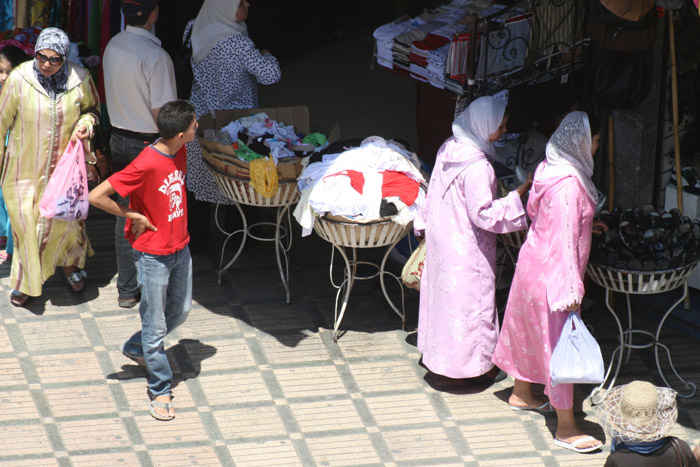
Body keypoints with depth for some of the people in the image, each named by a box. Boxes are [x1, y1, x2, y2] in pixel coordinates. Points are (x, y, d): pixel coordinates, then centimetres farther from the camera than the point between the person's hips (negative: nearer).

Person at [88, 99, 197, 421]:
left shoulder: (180, 153, -4)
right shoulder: (145, 165, -28)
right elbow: (96, 196, -28)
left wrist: (179, 232, 10)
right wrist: (133, 216, -19)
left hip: (180, 248, 8)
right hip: (153, 255, -8)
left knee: (180, 311, 22)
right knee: (155, 325, 5)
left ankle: (136, 348, 45)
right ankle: (160, 390, 18)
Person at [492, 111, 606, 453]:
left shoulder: (550, 169, 1)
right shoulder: (568, 184, -28)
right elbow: (564, 240, -27)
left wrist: (585, 224, 18)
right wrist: (571, 289, -23)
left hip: (535, 259, 10)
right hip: (552, 271, -10)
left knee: (531, 330, 26)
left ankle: (521, 394, 47)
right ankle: (565, 427, 7)